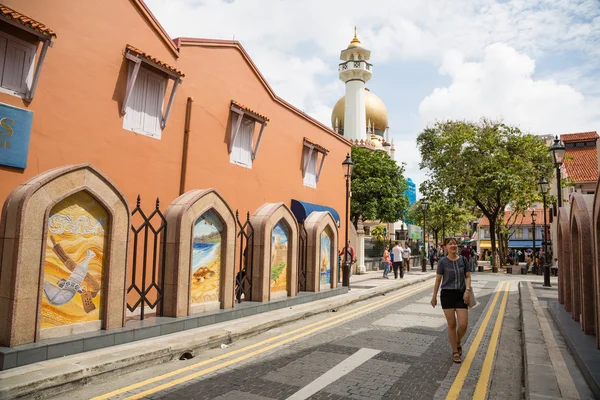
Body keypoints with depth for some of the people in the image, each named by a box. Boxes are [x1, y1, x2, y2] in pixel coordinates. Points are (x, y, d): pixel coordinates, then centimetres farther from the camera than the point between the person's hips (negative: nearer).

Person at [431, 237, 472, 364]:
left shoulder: (463, 260, 2)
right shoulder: (443, 262, -4)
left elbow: (468, 276, 6)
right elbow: (438, 279, 1)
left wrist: (467, 290, -11)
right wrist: (434, 296, 4)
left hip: (461, 295, 2)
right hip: (447, 294, -2)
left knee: (463, 324, -4)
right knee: (451, 324, 4)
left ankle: (458, 343, 28)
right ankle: (455, 352, 20)